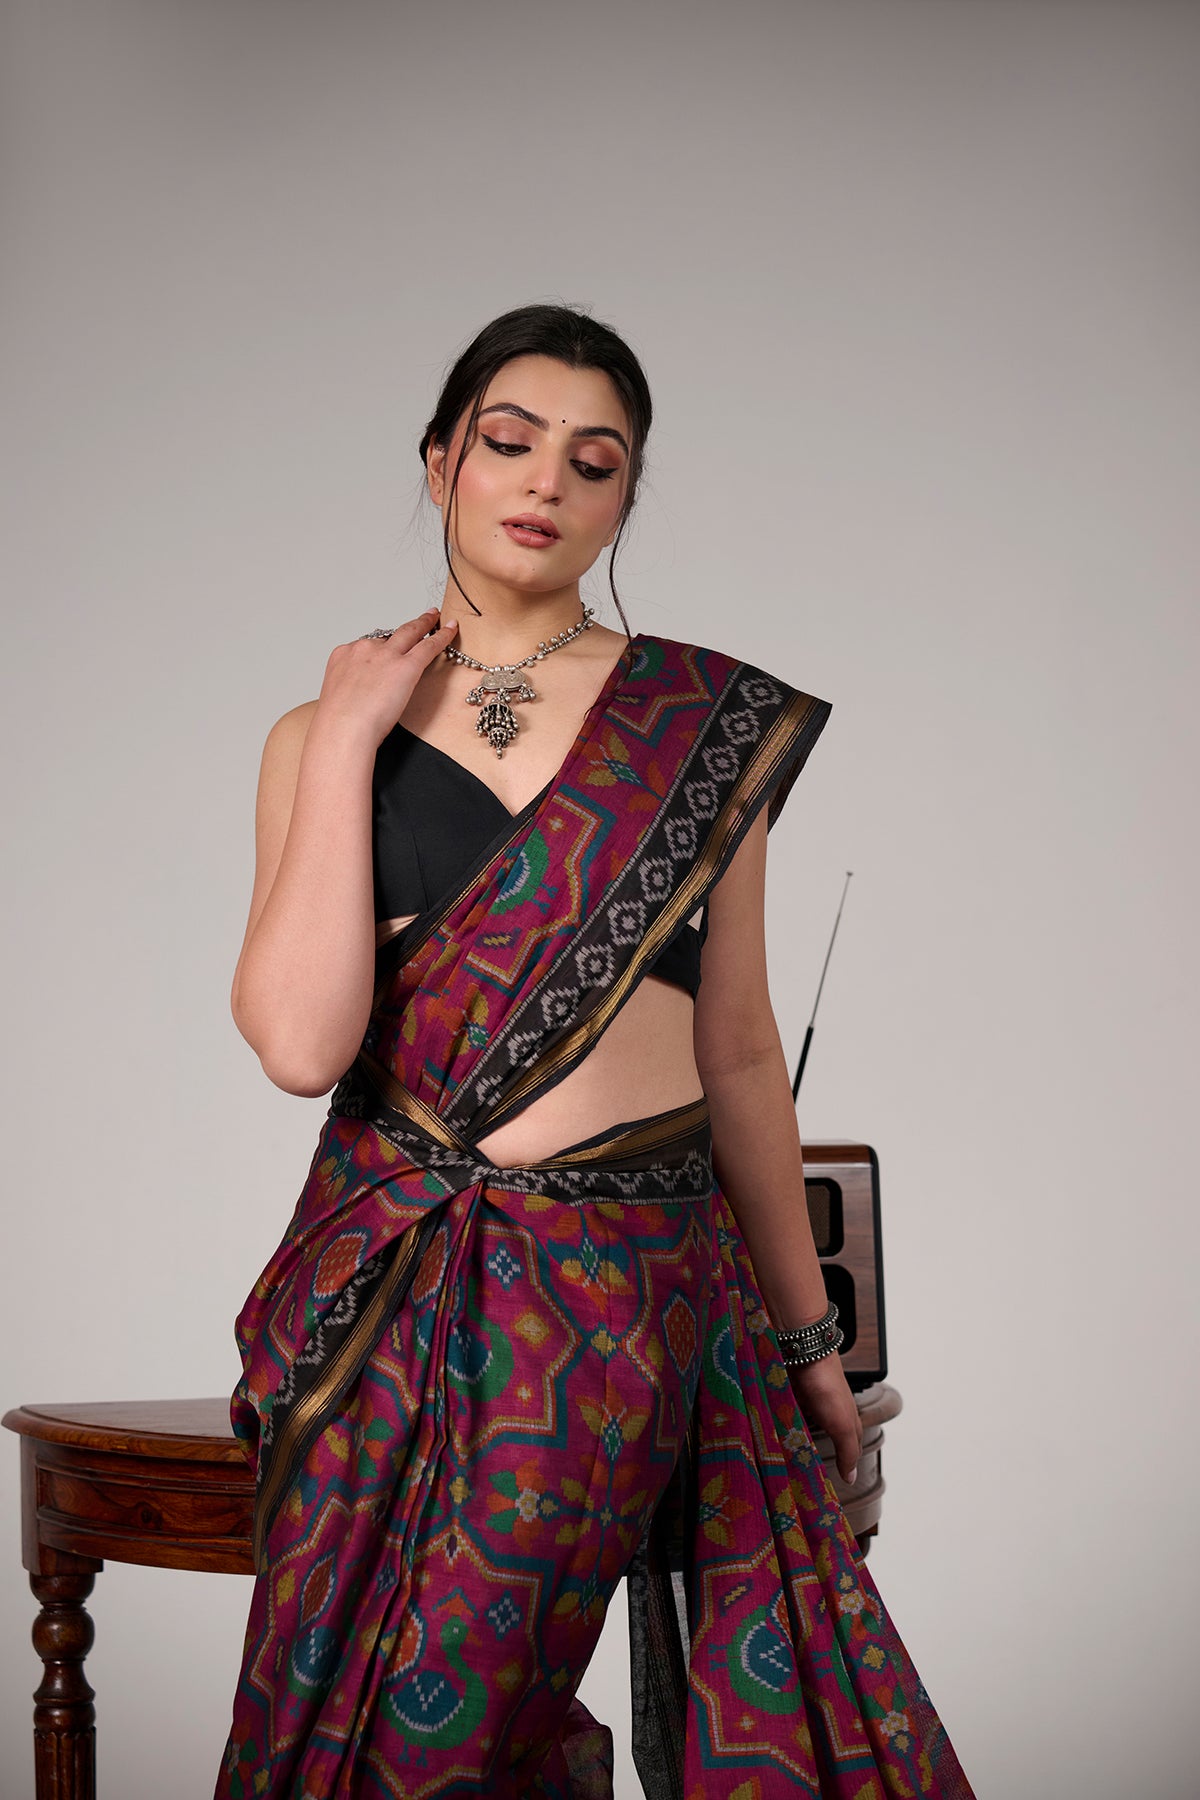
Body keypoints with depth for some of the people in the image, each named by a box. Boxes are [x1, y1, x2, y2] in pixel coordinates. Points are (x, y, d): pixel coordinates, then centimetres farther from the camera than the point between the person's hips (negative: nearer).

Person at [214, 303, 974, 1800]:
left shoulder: (709, 722, 5)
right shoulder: (325, 733, 7)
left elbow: (738, 1056, 11)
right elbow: (301, 1041, -9)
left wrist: (807, 1335, 14)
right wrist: (345, 737, -6)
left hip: (635, 1288, -1)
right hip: (392, 1287, 1)